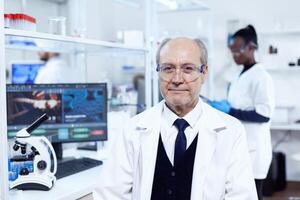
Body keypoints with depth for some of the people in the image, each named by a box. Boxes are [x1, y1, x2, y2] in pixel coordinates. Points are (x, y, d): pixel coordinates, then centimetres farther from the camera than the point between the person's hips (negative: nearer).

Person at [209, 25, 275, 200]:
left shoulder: (261, 77, -13)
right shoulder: (240, 76, 14)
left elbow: (264, 114, -20)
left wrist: (230, 111, -20)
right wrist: (224, 107, 4)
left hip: (253, 149, -8)